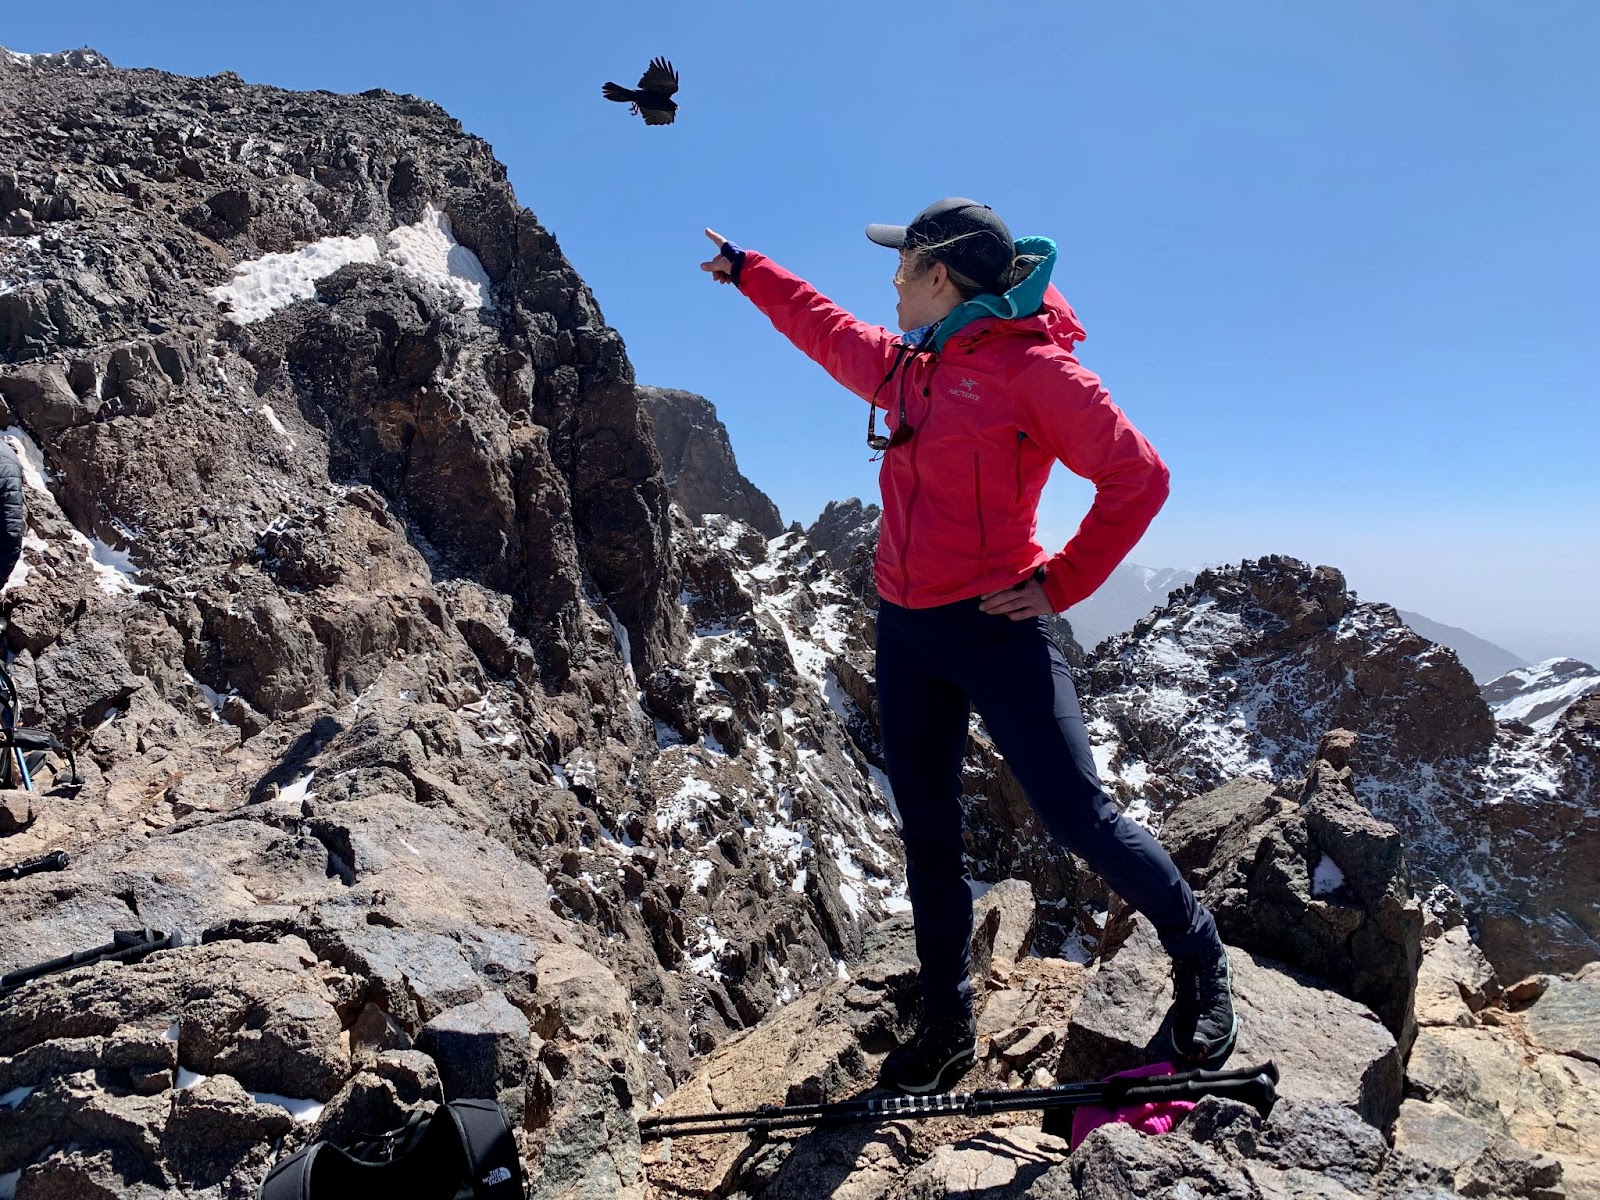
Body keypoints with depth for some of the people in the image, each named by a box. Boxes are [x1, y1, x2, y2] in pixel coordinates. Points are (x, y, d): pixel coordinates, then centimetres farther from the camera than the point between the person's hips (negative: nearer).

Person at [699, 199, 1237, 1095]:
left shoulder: (1030, 367, -10)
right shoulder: (905, 366, 12)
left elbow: (1138, 477, -10)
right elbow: (826, 328, 30)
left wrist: (1061, 582, -10)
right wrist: (744, 270, 40)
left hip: (994, 628, -7)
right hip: (906, 631, 7)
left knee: (1078, 815, -5)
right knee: (929, 836, 12)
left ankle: (1199, 956, 24)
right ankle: (948, 1027, 28)